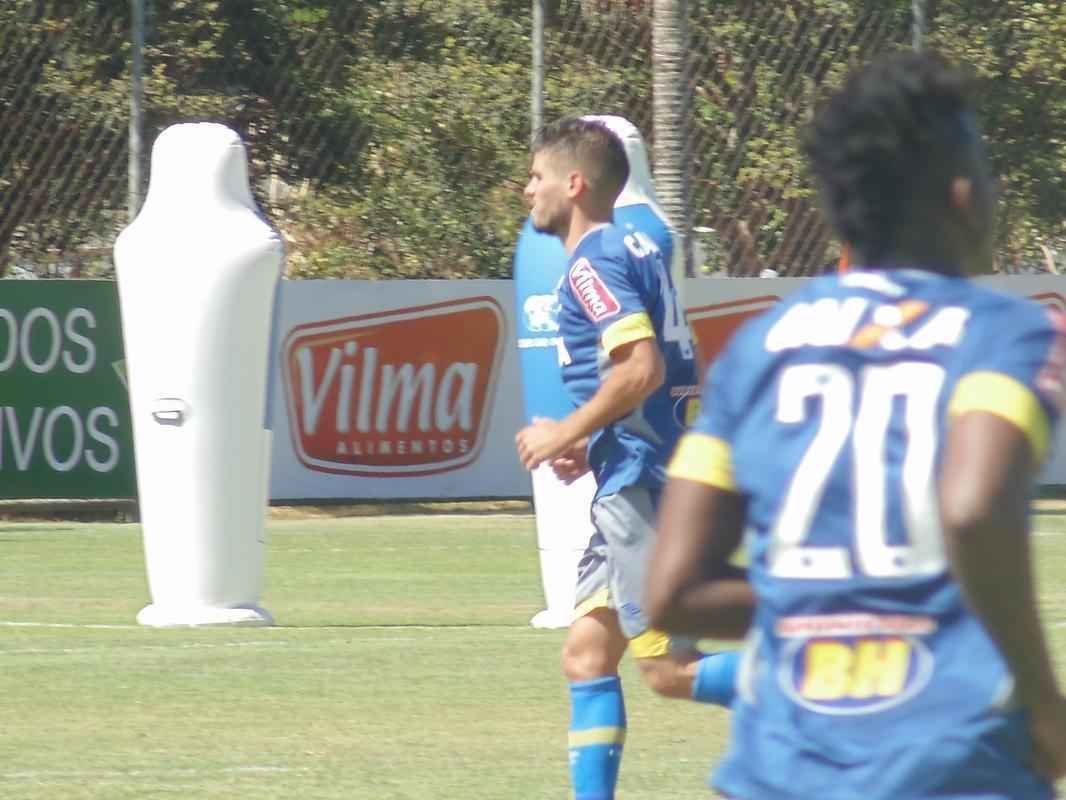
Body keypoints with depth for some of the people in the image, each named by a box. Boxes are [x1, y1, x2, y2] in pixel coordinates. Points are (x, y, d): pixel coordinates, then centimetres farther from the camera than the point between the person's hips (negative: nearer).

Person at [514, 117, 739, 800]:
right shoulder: (637, 250, 18)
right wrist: (594, 445, 19)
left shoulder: (595, 262, -12)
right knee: (587, 653, 11)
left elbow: (642, 366, -24)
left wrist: (567, 433, -13)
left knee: (669, 668, -9)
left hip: (643, 485, -10)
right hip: (633, 482, 10)